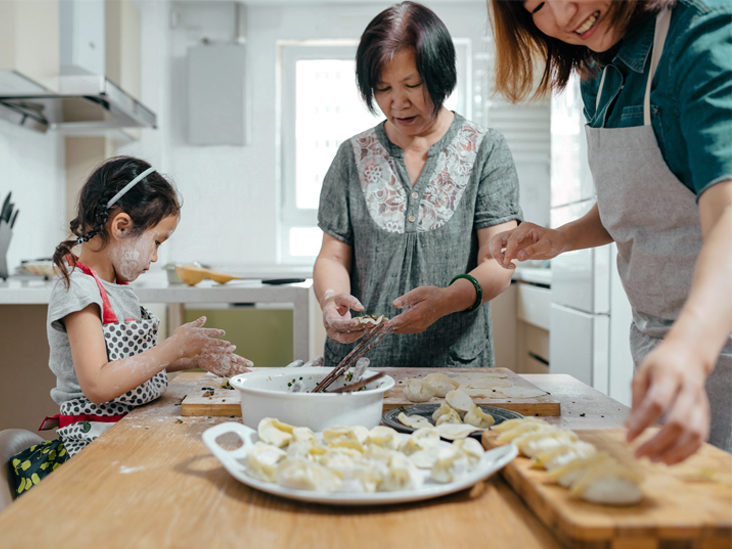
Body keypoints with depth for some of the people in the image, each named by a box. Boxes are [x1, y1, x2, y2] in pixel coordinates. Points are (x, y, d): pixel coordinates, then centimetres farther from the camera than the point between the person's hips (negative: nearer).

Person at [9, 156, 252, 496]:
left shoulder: (118, 287, 14)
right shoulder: (78, 289, -13)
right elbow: (98, 385, -22)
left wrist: (195, 359, 9)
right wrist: (174, 347, -18)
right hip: (97, 440, -8)